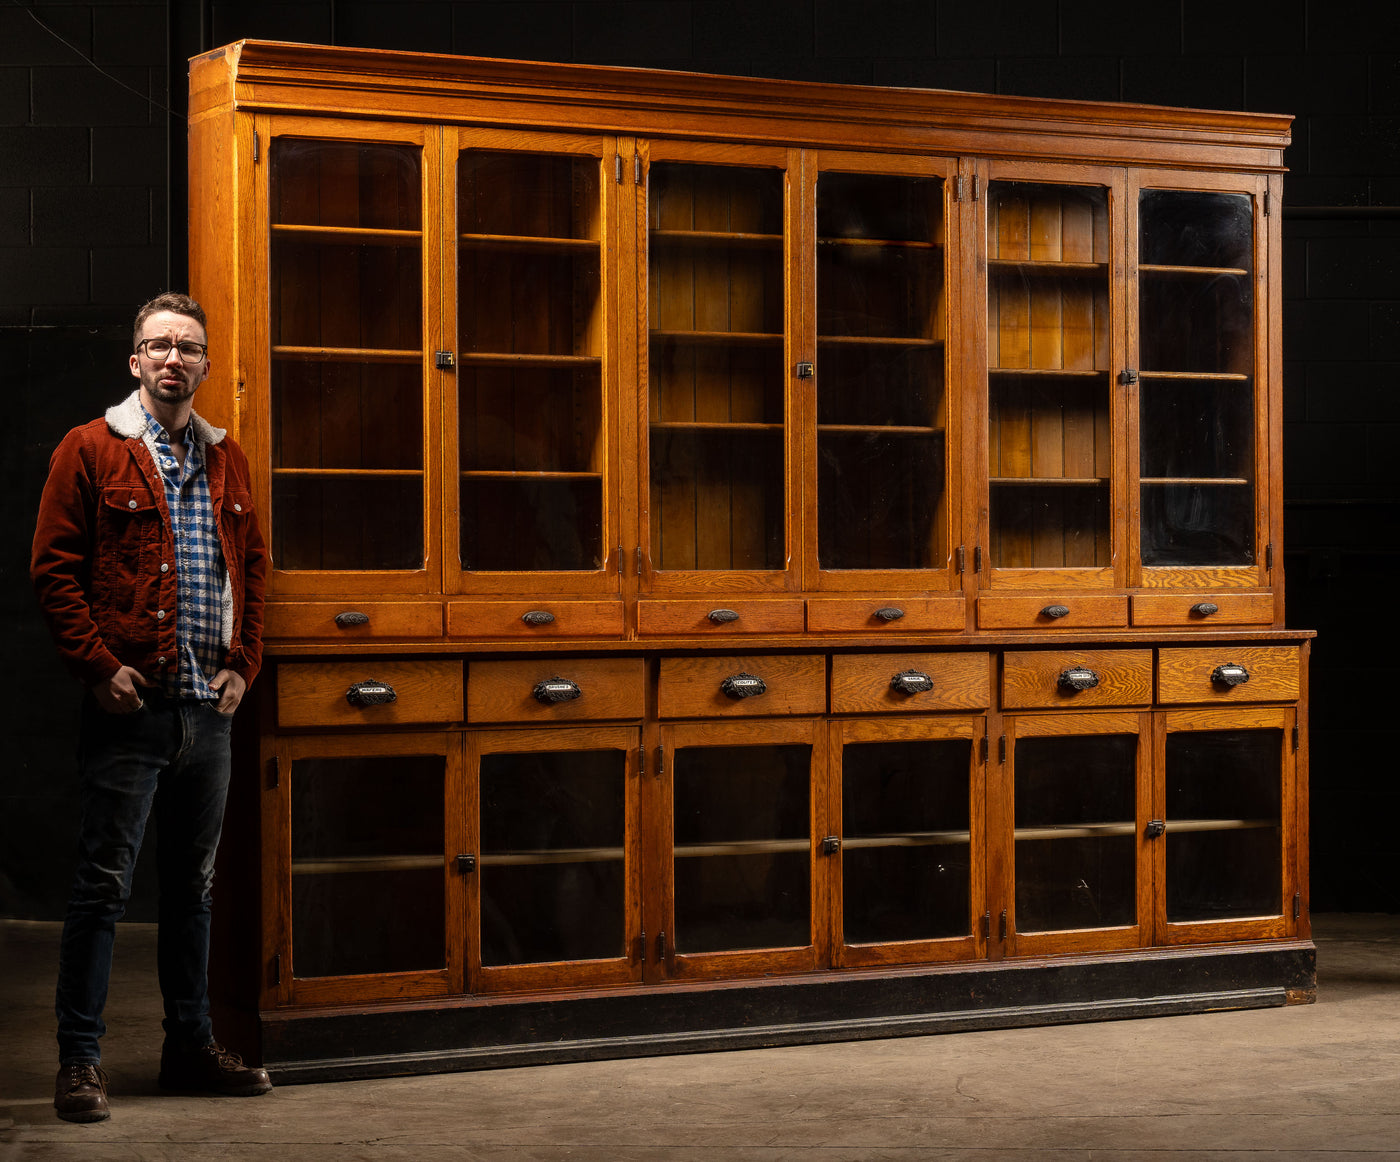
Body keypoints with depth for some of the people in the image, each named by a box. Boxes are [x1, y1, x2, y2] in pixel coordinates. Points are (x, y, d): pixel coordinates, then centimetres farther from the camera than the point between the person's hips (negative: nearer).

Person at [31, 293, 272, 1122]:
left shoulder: (227, 460, 14)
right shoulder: (92, 450, -1)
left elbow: (254, 569, 16)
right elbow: (54, 568, -5)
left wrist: (242, 665, 5)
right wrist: (100, 666, -12)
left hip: (209, 709, 5)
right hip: (130, 708, -5)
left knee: (193, 883, 13)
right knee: (104, 886, -3)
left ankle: (192, 1047, 22)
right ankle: (80, 1060, 4)